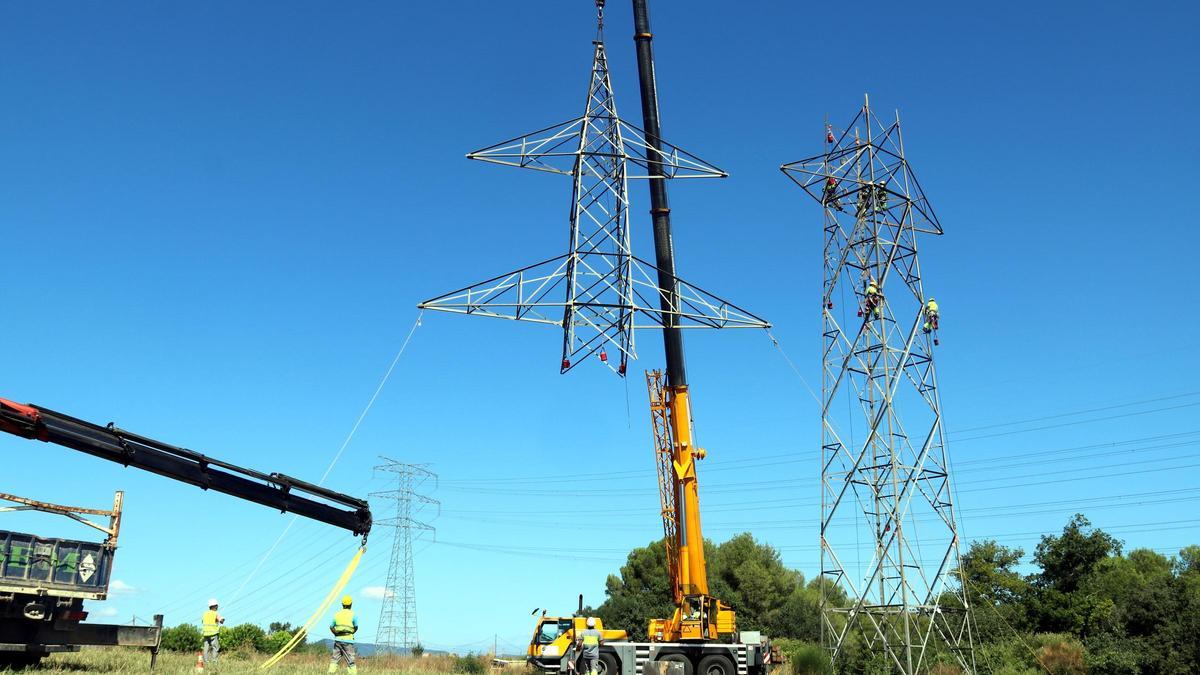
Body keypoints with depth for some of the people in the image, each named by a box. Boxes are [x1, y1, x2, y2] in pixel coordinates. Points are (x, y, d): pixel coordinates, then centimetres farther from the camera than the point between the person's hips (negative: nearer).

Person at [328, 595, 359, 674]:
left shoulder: (336, 614, 6)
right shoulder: (352, 614, -5)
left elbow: (331, 627, 5)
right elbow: (356, 627, -5)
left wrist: (336, 634, 11)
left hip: (338, 639, 3)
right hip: (348, 640, -3)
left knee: (335, 659, 9)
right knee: (350, 661, 0)